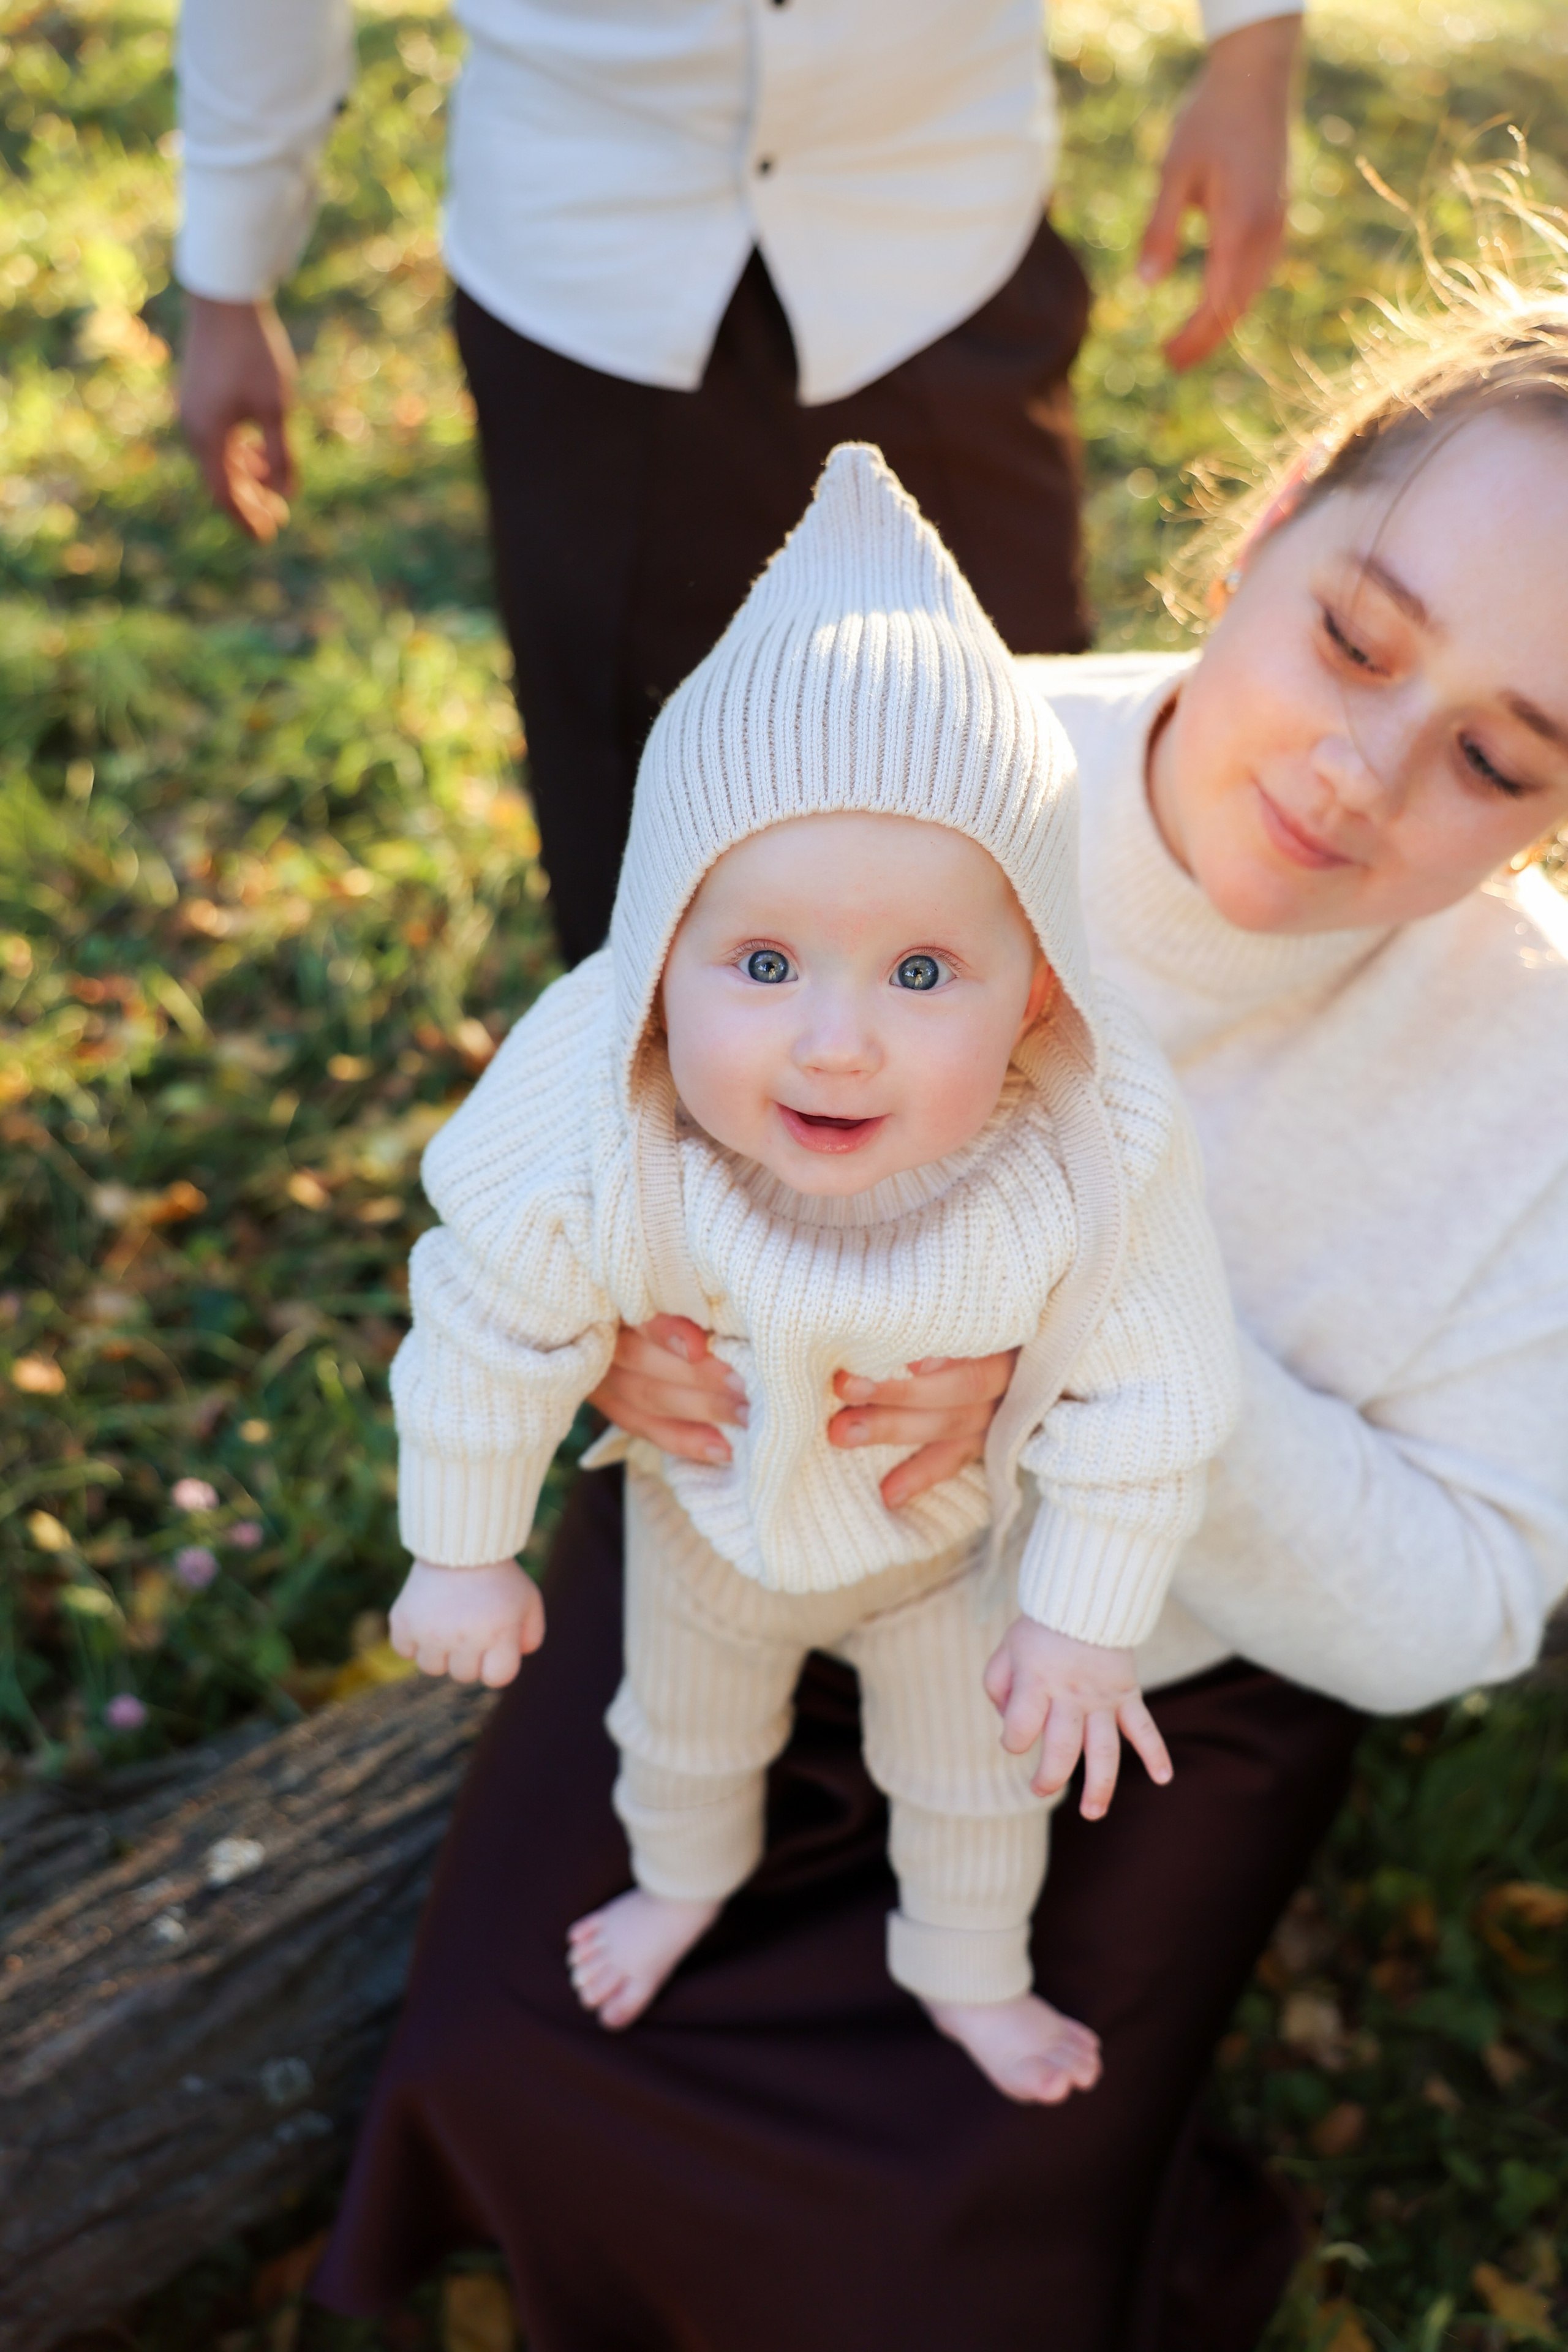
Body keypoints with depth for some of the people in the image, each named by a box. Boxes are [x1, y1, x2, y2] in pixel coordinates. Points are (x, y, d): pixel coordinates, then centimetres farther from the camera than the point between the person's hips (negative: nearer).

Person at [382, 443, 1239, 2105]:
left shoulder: (1097, 1157, -41)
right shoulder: (601, 1145, -40)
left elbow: (1146, 1402, -23)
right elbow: (494, 1339, -21)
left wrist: (1086, 1616, -14)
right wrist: (462, 1554, -9)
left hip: (957, 1536, 0)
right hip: (708, 1518, 1)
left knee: (979, 1774, 26)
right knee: (684, 1727, 31)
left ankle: (969, 1971, 59)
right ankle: (687, 1875, 67)